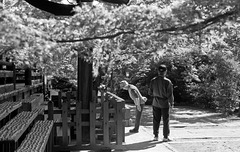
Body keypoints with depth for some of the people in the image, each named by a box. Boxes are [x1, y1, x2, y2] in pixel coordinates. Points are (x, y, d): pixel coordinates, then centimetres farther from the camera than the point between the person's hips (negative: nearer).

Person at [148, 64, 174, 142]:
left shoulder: (153, 81, -6)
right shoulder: (167, 82, -16)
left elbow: (150, 92, -1)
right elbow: (170, 94, -14)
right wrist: (172, 103, -1)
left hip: (156, 103, 3)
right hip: (165, 103, -3)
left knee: (156, 120, 11)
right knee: (165, 120, 7)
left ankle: (156, 136, 15)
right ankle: (165, 137, 10)